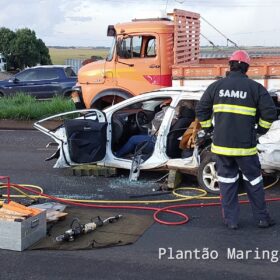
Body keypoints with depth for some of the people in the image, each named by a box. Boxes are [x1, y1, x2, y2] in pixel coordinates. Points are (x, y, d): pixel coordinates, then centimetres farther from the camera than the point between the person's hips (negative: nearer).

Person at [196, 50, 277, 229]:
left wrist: (208, 128, 20)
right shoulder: (255, 88, -4)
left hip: (221, 144, 2)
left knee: (227, 181, 11)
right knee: (253, 181, 13)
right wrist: (261, 128, 11)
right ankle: (262, 218, 21)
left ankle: (231, 220, 15)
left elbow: (201, 110, 7)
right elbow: (270, 113, -6)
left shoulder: (216, 86, 3)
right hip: (245, 146, -1)